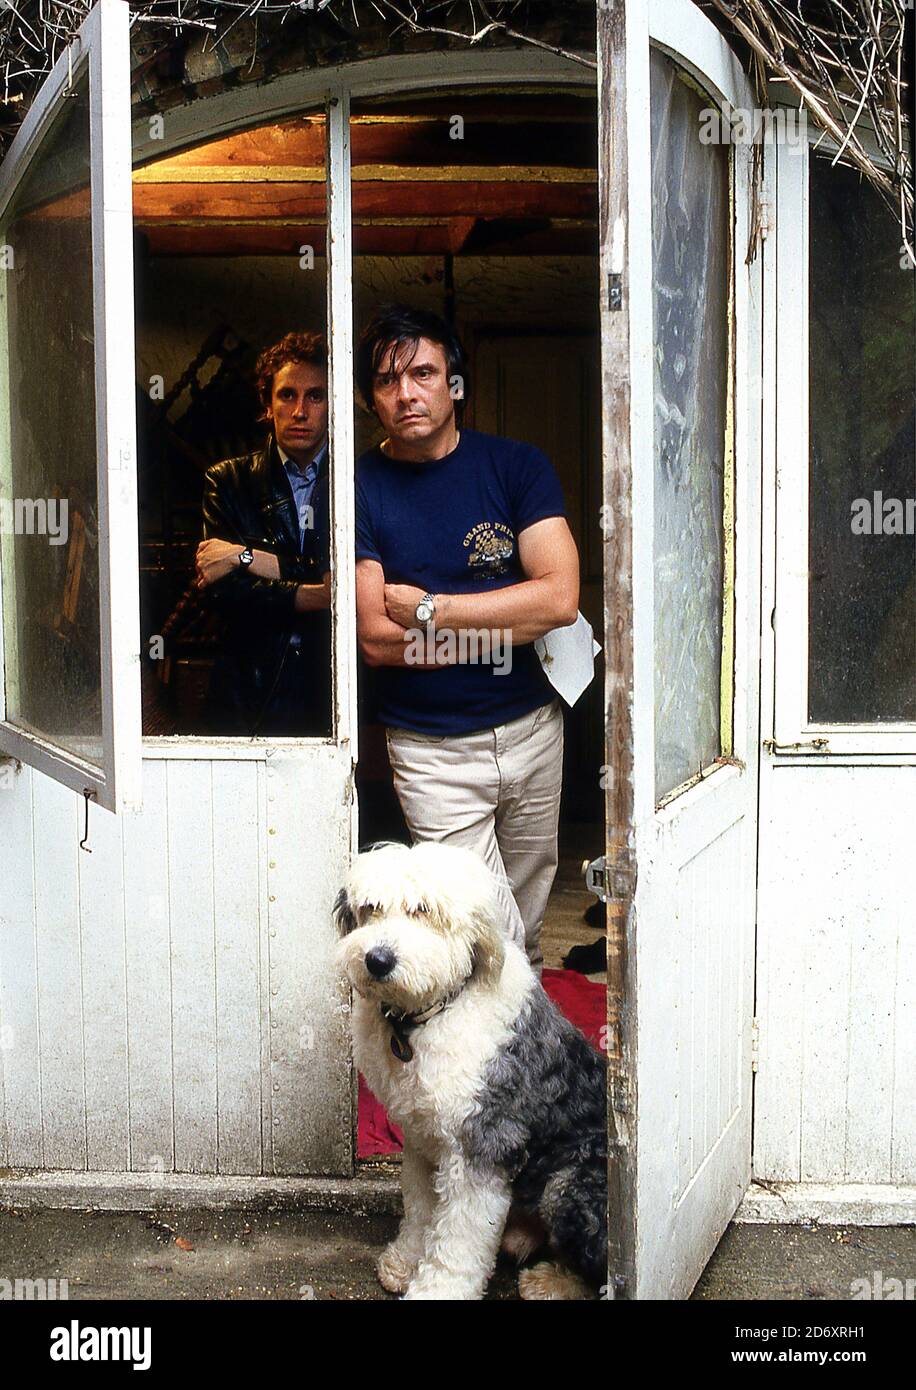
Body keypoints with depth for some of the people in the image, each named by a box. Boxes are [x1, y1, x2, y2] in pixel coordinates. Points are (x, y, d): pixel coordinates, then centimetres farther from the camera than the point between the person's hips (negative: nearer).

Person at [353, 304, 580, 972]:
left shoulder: (517, 465, -1)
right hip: (432, 748, -2)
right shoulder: (359, 489, -6)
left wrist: (429, 608, -15)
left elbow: (561, 596, -14)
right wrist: (514, 621, -13)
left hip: (532, 728, 3)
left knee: (527, 917, 18)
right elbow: (376, 639, -15)